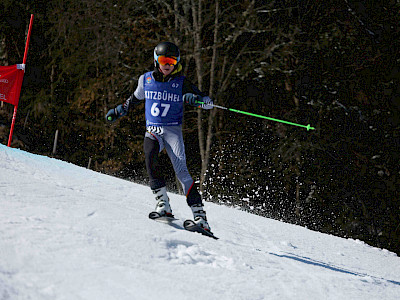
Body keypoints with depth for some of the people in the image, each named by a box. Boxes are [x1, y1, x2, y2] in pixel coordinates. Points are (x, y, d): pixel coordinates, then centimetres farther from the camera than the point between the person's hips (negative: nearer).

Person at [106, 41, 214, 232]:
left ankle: (200, 217, -21)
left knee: (181, 170, -17)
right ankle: (163, 203, -31)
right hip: (152, 130, 2)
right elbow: (136, 98, 29)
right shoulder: (146, 80, 8)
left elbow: (208, 102, -2)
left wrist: (196, 99, -22)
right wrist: (120, 110, 31)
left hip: (173, 130, -2)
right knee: (150, 156, -30)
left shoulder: (182, 83, 1)